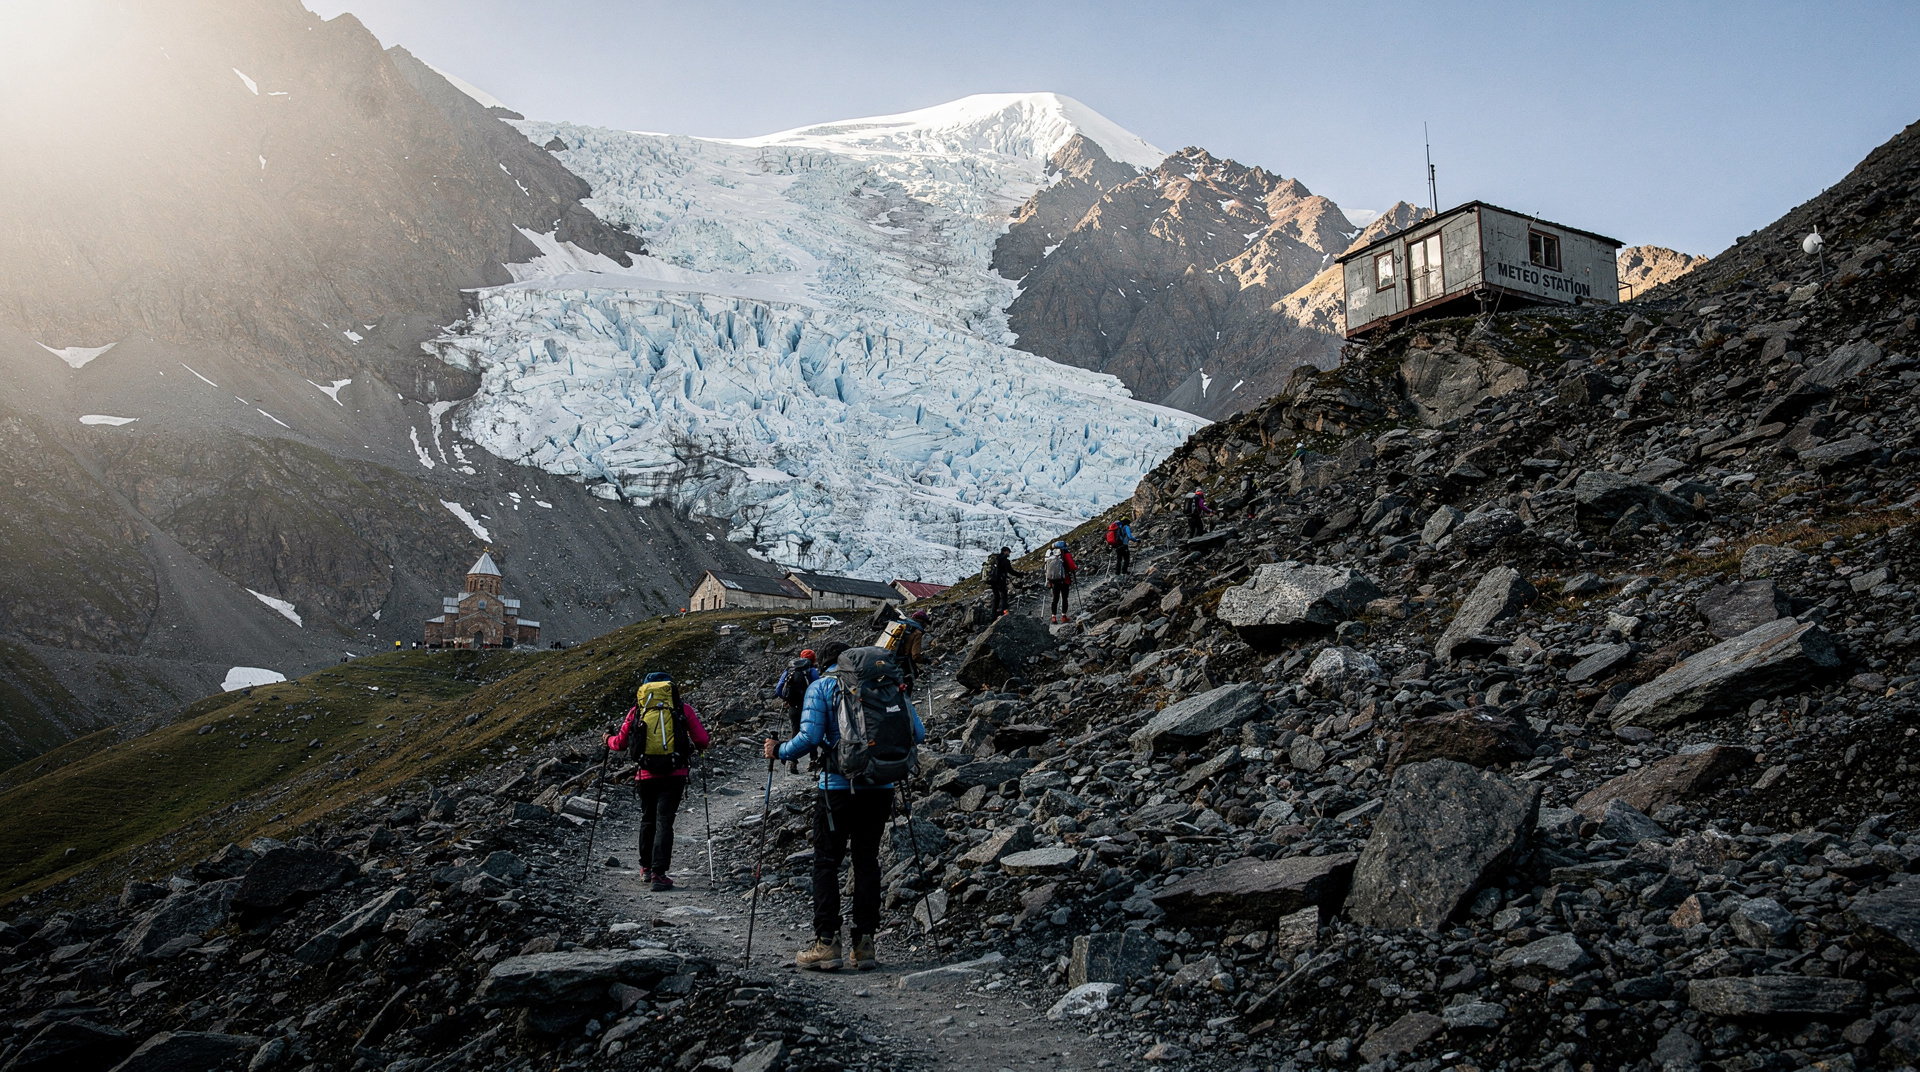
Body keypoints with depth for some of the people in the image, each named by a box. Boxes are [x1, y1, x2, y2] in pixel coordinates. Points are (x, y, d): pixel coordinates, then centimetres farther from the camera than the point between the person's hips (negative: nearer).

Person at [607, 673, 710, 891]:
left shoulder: (637, 710, 8)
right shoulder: (683, 708, 4)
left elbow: (620, 743, 12)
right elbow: (702, 740, 0)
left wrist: (608, 741, 34)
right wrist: (696, 746, 23)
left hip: (646, 775, 2)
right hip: (674, 774, -2)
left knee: (647, 819, 21)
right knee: (664, 822, 0)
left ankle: (646, 868, 30)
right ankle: (658, 874, -9)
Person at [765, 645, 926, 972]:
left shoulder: (821, 687, 1)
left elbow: (810, 737, -11)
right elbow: (917, 733, 5)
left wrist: (779, 751, 6)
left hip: (838, 785, -3)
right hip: (881, 787, 3)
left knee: (826, 862, 6)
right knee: (867, 861, 11)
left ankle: (827, 944, 3)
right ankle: (865, 943, 9)